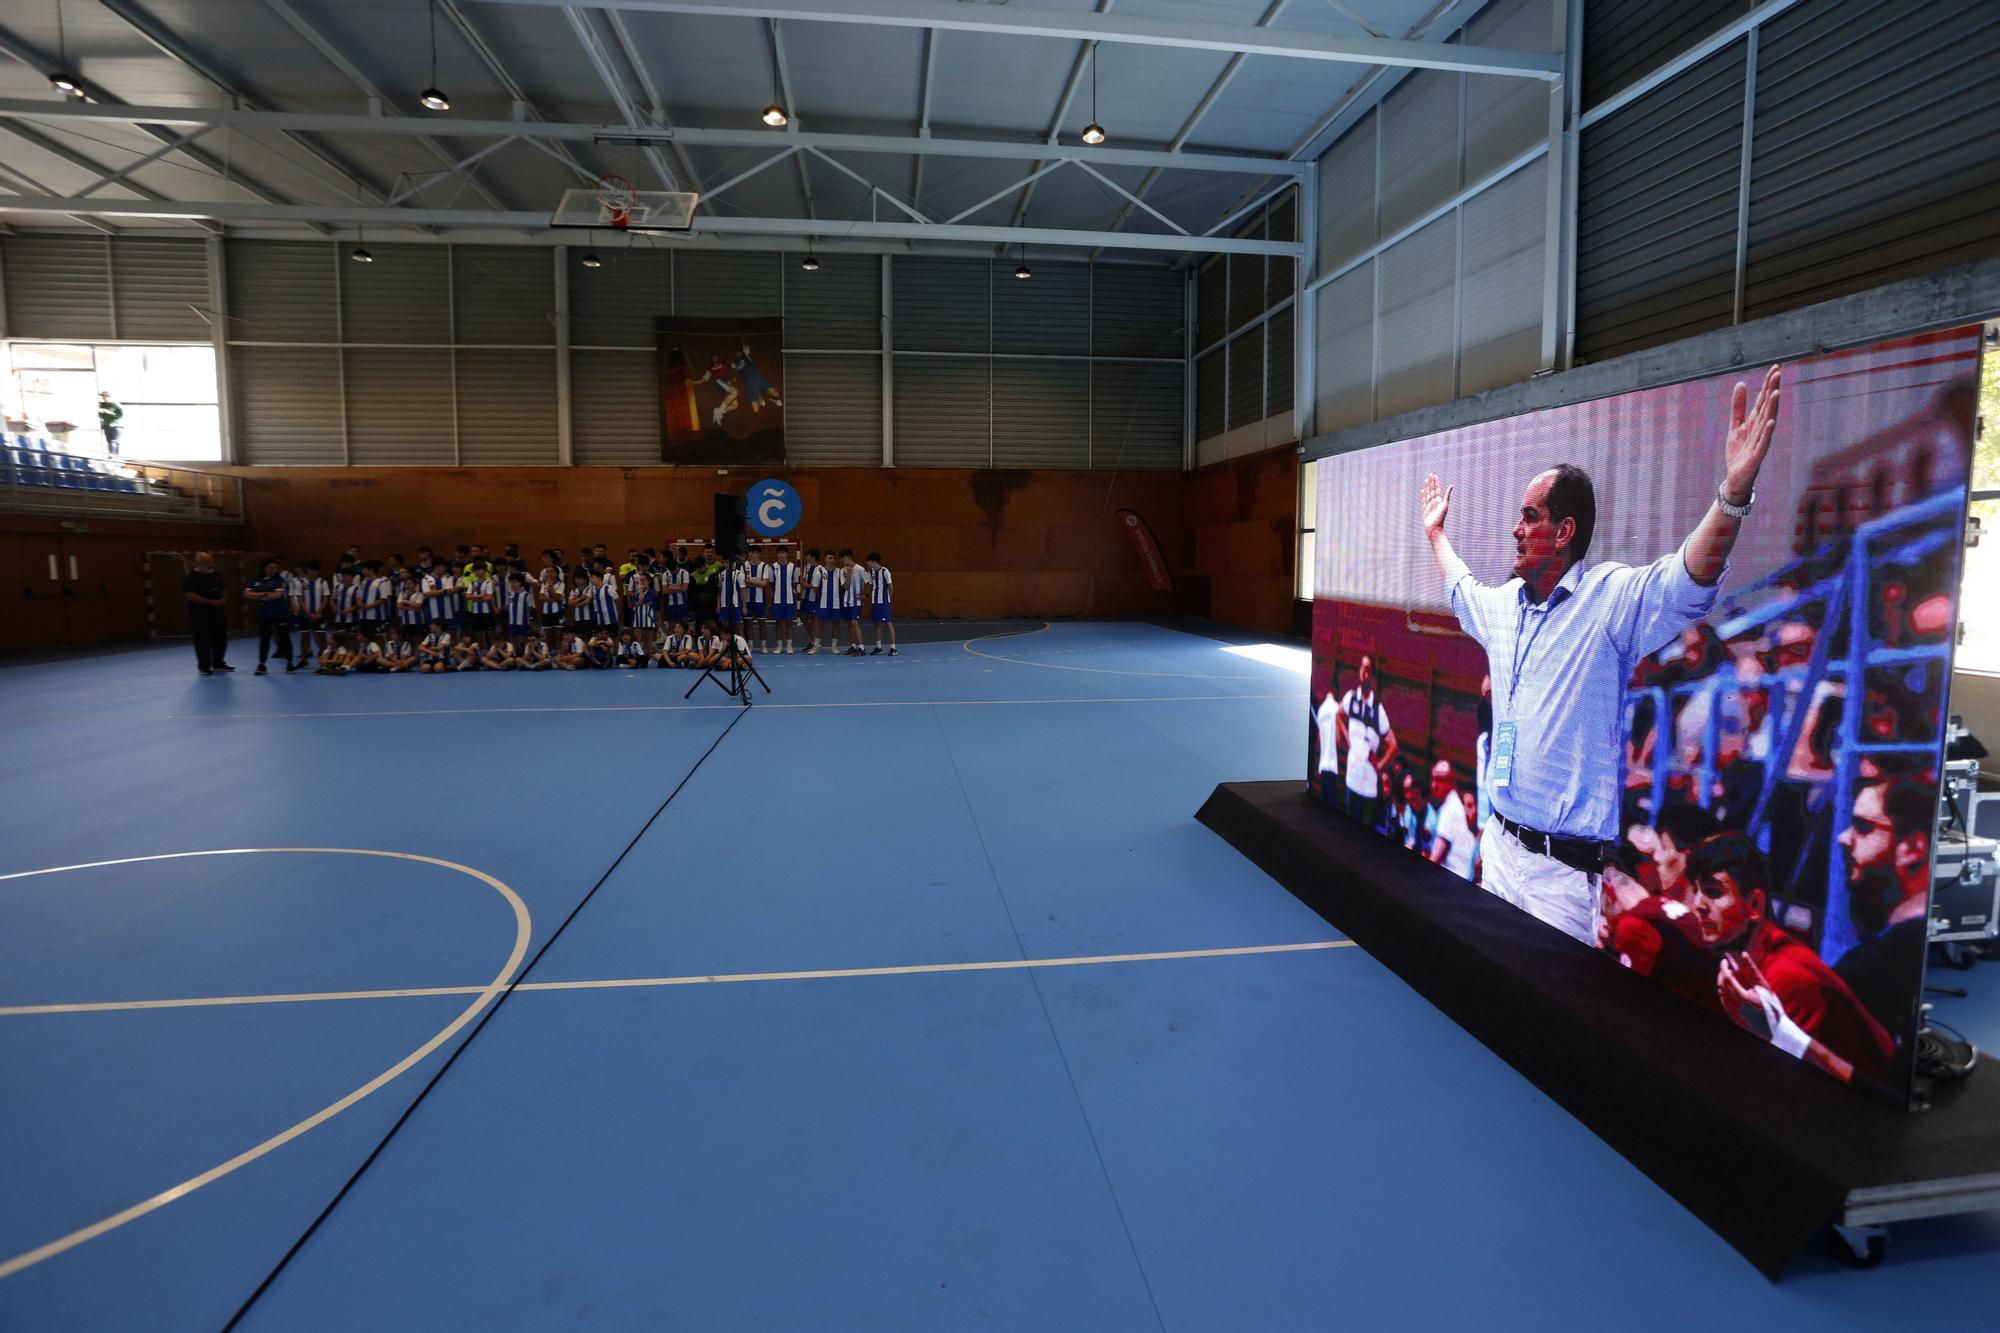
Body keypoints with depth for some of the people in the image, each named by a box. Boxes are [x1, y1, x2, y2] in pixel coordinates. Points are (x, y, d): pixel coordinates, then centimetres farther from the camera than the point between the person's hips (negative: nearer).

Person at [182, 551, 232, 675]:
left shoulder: (215, 575, 10)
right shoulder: (192, 577, -11)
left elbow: (222, 590, 22)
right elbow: (190, 596, -19)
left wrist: (224, 600, 1)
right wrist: (212, 602, -22)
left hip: (217, 612, 7)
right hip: (200, 614, -7)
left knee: (221, 638, 10)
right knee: (203, 641, -1)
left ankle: (218, 664, 24)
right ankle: (204, 667, 8)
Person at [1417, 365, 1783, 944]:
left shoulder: (1611, 598, -11)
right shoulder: (1503, 604, 10)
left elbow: (1689, 582, -31)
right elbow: (1461, 590, 33)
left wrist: (1734, 491, -47)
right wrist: (1435, 532, 44)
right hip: (1498, 846, 7)